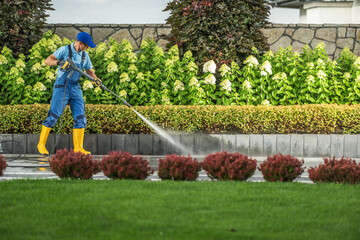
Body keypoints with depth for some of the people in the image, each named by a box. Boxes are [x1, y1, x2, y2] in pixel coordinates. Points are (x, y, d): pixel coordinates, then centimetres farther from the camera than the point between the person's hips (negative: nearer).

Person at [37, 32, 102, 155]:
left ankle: (78, 147, 1)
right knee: (53, 115, -7)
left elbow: (89, 70, 20)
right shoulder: (64, 50, -10)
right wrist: (59, 62, -34)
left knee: (80, 118, -2)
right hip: (61, 87, -6)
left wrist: (94, 78, -2)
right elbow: (47, 61, -15)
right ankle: (41, 144, 4)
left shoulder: (84, 55, 8)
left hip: (75, 88, 6)